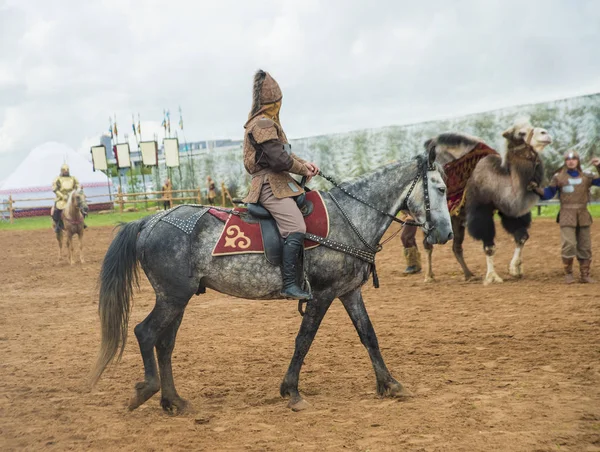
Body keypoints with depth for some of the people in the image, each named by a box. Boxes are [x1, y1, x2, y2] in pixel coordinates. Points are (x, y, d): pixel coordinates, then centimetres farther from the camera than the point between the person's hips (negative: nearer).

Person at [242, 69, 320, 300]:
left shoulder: (266, 123, 20)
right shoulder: (263, 124, -13)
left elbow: (284, 152, 23)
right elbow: (279, 160, -19)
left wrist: (304, 163, 7)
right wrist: (303, 169, -3)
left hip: (278, 183, 11)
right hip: (270, 185, -11)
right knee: (296, 229, -24)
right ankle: (289, 284, -28)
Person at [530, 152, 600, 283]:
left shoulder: (586, 177, 10)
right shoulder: (559, 177, 3)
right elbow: (548, 193, 2)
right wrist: (536, 188, -14)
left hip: (583, 215, 4)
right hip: (567, 215, -4)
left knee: (585, 246, 7)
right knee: (569, 244, -16)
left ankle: (585, 275, 17)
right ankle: (568, 274, -1)